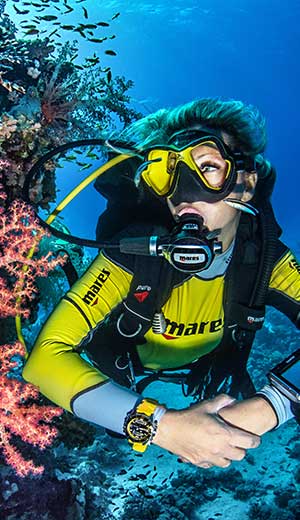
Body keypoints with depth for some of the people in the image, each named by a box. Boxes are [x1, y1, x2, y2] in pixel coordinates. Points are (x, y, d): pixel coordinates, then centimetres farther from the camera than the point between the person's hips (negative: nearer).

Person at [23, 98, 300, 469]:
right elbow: (45, 356, -47)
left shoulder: (265, 256, -30)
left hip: (200, 368, 2)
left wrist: (266, 408, -54)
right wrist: (164, 426, -56)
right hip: (121, 367, -1)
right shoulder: (135, 250, -40)